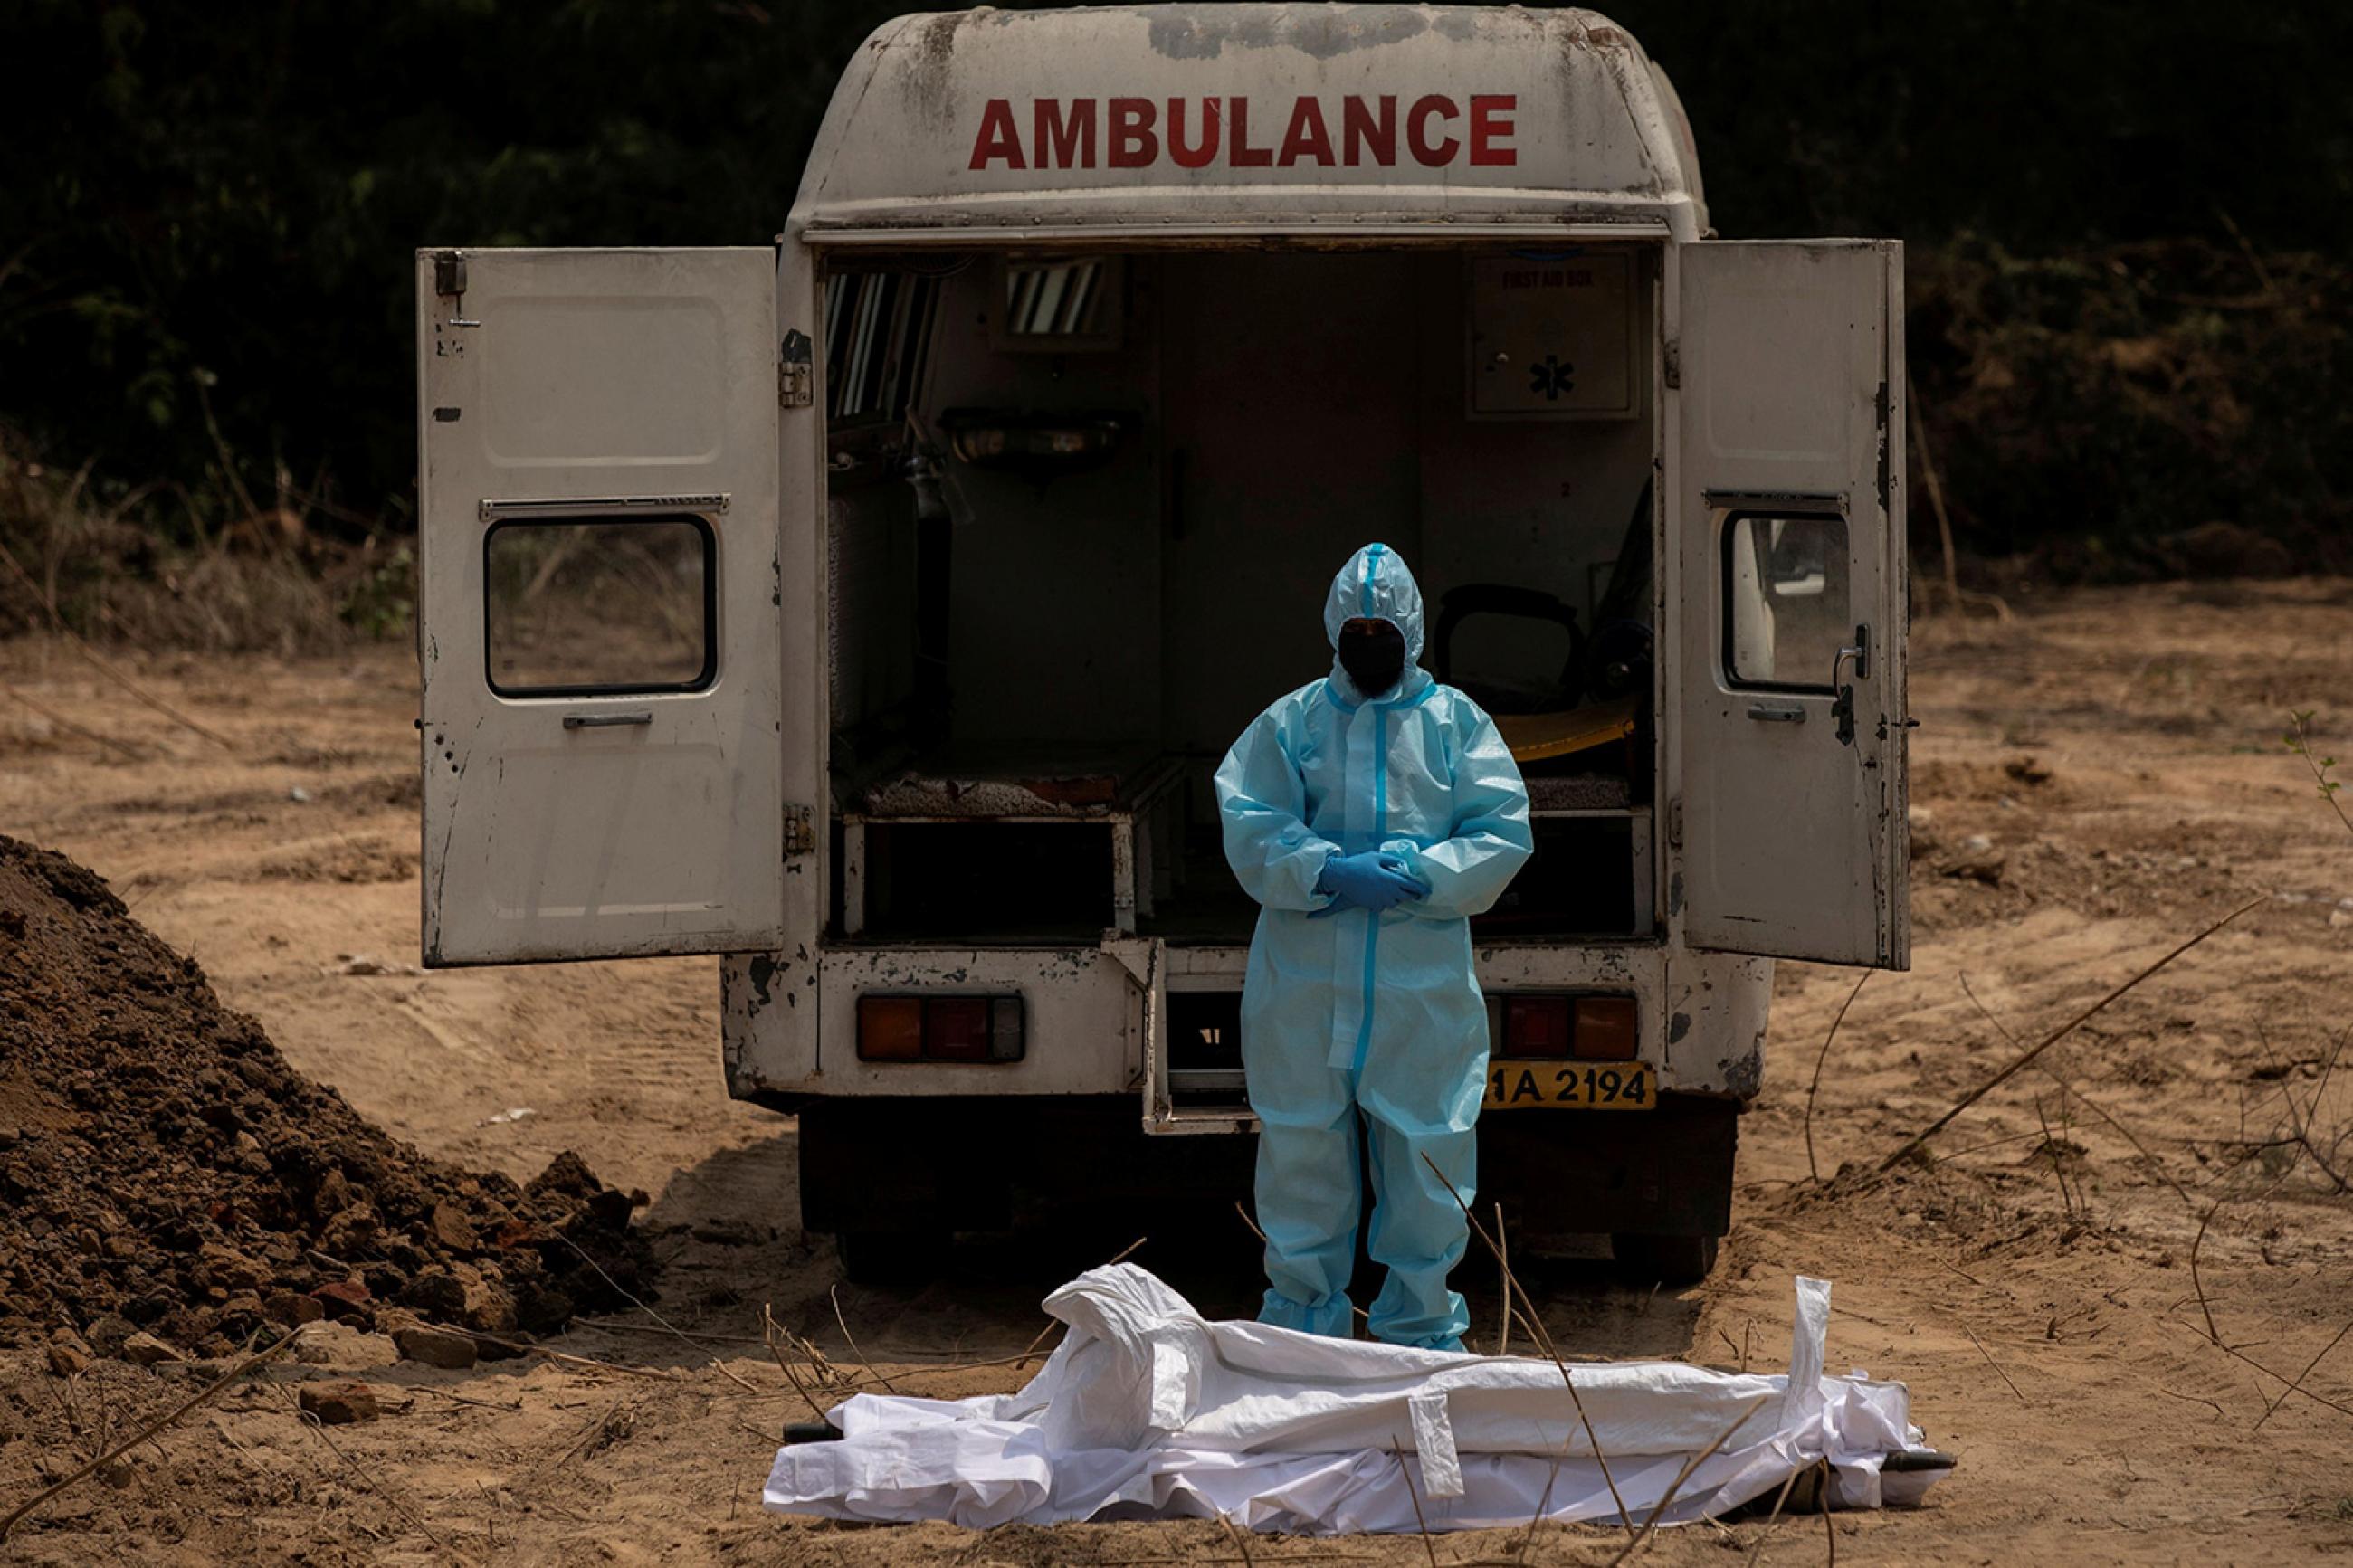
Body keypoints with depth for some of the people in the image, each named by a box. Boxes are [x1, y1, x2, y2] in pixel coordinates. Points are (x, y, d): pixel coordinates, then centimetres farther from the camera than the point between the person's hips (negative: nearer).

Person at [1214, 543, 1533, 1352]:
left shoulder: (1456, 723, 7)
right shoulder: (1291, 723, 7)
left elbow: (1503, 836, 0)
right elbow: (1249, 829, -2)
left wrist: (1413, 875, -14)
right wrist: (1329, 875, -18)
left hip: (1423, 986, 0)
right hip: (1305, 977, 0)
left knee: (1427, 1155, 4)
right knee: (1303, 1148, 5)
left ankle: (1421, 1326, 16)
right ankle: (1304, 1318, 17)